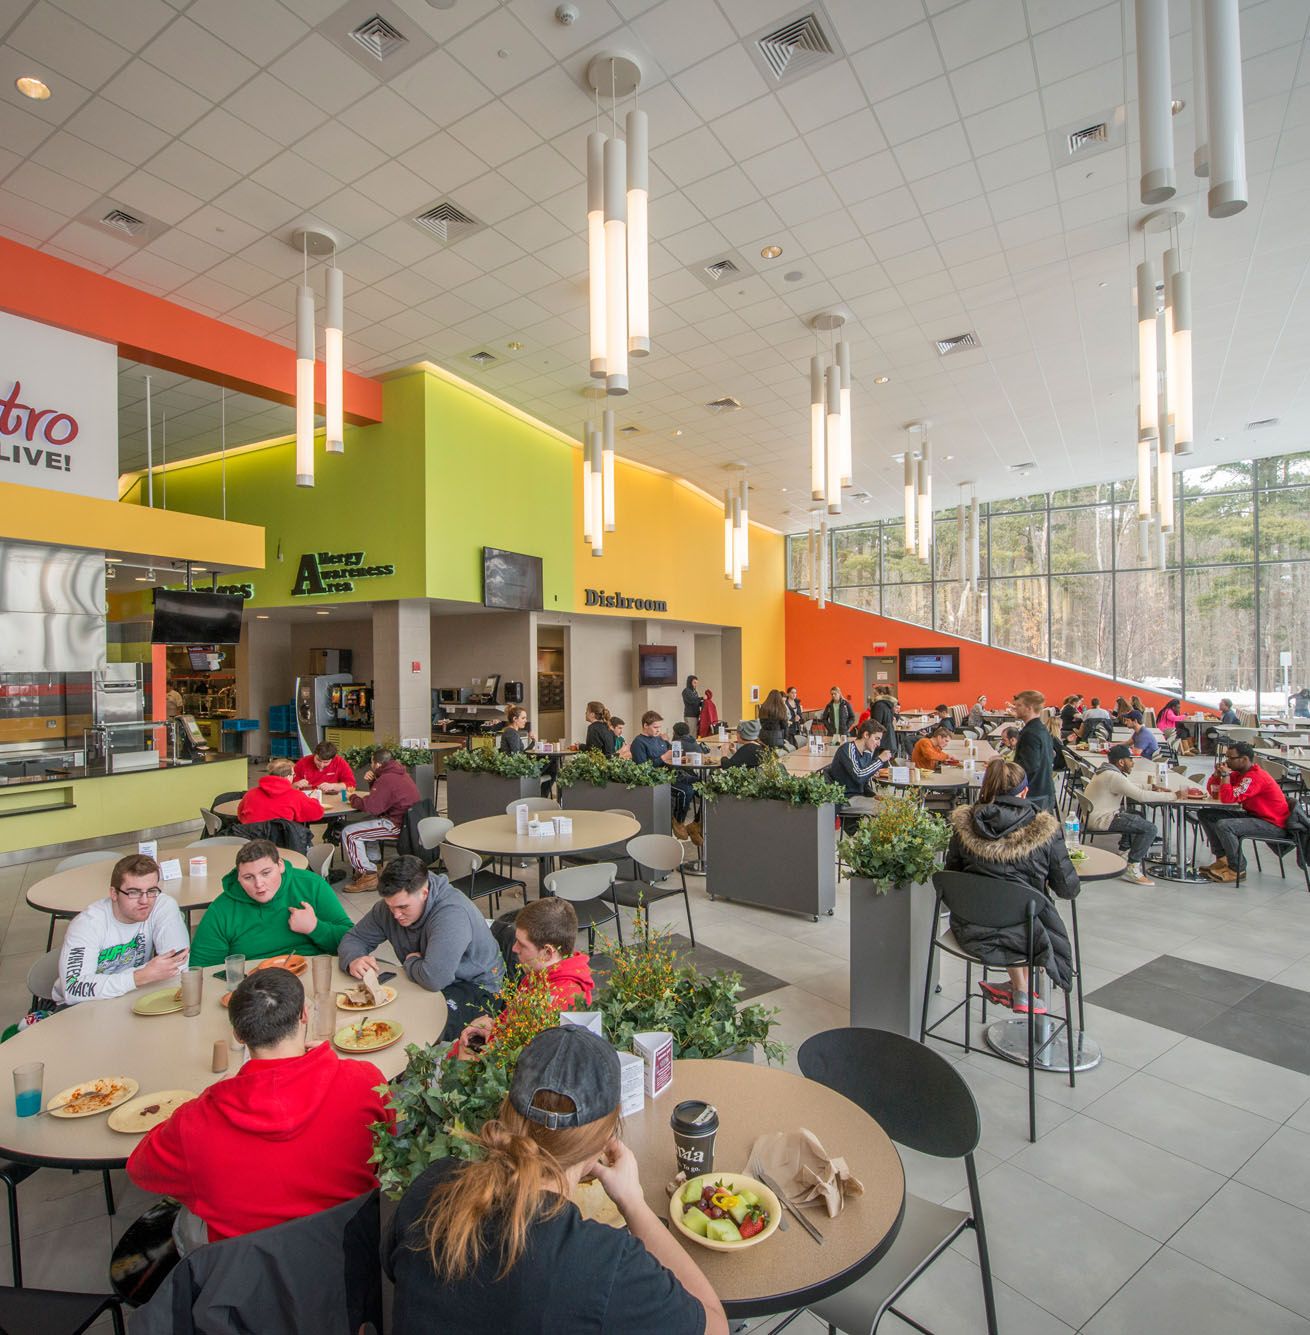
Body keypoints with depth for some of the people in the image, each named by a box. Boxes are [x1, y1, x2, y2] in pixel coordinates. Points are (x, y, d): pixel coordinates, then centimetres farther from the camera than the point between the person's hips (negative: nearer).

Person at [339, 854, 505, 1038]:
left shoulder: (452, 913, -32)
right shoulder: (391, 905, -6)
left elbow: (434, 978, -38)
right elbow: (354, 938, 6)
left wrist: (410, 962, -16)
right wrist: (353, 960, -19)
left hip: (474, 987, -8)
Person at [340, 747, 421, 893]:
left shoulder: (387, 779, -19)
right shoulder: (399, 773, 13)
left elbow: (371, 807, -24)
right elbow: (379, 797, 25)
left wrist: (353, 799, -5)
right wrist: (371, 781, 7)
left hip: (397, 825, -11)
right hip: (406, 819, 11)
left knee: (348, 833, -8)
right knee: (360, 823, 27)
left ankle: (368, 875, -5)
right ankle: (370, 862, 24)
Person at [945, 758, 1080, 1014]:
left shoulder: (963, 823, -7)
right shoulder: (1045, 830, -13)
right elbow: (1068, 889, -4)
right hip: (1020, 934, -2)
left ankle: (1020, 992, 47)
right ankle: (1023, 994, 45)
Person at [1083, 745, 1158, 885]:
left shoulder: (1105, 770, 13)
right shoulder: (1114, 776, -20)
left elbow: (1133, 788, 22)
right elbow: (1142, 796, -23)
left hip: (1093, 815, 11)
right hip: (1101, 820, -11)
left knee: (1138, 815, 27)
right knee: (1150, 828, -14)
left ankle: (1124, 849, 28)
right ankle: (1131, 869, -11)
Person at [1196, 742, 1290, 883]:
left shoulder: (1255, 777, -24)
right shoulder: (1238, 773, 4)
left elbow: (1228, 799, -32)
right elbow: (1212, 791, 11)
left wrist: (1225, 774, -21)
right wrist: (1217, 773, -5)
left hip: (1272, 824, -10)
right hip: (1252, 815, 10)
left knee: (1223, 825, -32)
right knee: (1205, 814, 4)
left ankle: (1237, 869, -12)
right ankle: (1222, 858, 7)